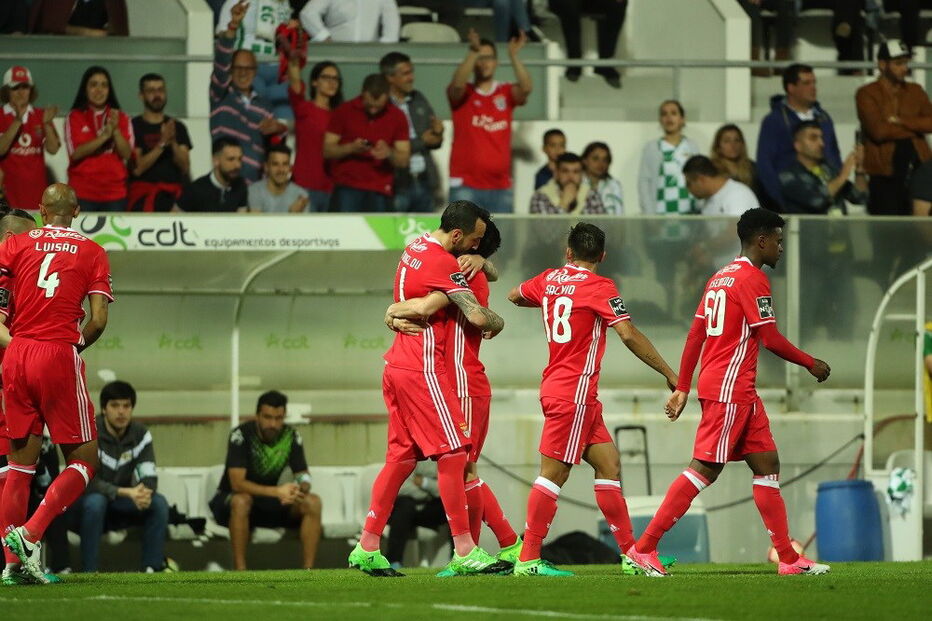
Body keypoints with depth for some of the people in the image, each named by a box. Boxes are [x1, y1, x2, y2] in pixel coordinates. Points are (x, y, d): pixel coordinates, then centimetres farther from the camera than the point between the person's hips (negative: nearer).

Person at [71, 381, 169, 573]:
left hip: (120, 506, 5)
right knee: (95, 502, -38)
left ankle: (152, 571, -17)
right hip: (84, 505, -5)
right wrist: (127, 492, -39)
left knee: (159, 503, -20)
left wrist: (145, 492, -37)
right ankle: (88, 575, -33)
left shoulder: (140, 434, -5)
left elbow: (148, 476, -11)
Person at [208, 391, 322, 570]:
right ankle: (240, 574, -35)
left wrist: (299, 491, -32)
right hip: (229, 501, -5)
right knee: (241, 500, -40)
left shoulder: (291, 436, -7)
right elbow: (237, 483, -30)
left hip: (267, 501, 5)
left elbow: (303, 477, -5)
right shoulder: (241, 435, -22)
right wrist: (277, 492, -41)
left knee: (313, 503, -19)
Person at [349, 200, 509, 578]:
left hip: (398, 365, 9)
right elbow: (477, 316, -19)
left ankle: (367, 548, 11)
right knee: (452, 455, -7)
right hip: (422, 369, -9)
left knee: (401, 457, 12)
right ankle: (464, 553, -8)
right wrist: (498, 323, 2)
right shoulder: (444, 264, -15)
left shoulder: (416, 247, 13)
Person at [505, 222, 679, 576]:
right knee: (554, 473, -8)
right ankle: (528, 559, -10)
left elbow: (515, 296, 28)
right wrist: (669, 374, -11)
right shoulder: (599, 287, -10)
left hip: (555, 386, 8)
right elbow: (629, 335, -16)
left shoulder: (550, 279, 9)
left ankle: (631, 551, 9)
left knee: (608, 464, 9)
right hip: (575, 391, -8)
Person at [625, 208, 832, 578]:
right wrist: (811, 364, 0)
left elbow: (695, 336, 16)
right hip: (730, 389, -10)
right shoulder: (752, 279, -11)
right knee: (705, 469, -10)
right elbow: (771, 340, -14)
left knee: (767, 464, 9)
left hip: (741, 393, 10)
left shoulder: (720, 278, 17)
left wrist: (682, 388, 17)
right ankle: (644, 547, -10)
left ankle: (788, 559, 9)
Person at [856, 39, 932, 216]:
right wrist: (914, 128, -2)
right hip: (884, 175, -4)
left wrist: (901, 121, -11)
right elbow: (878, 130, -13)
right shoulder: (867, 94, 1)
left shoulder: (915, 91, 16)